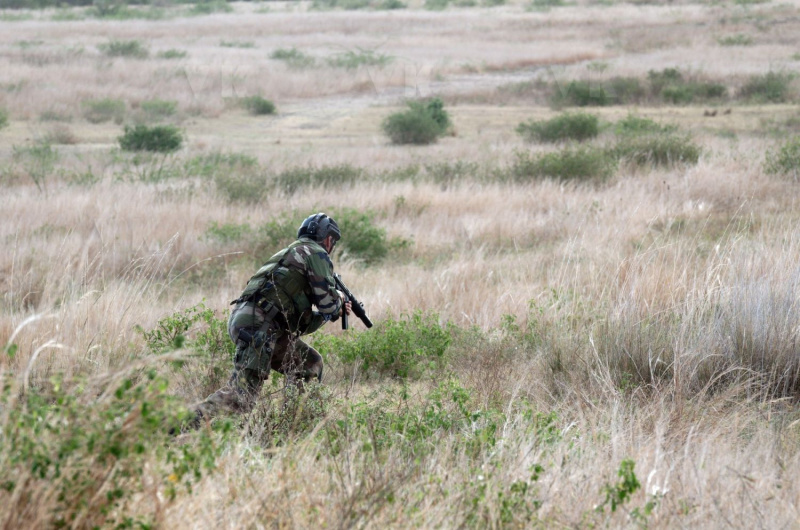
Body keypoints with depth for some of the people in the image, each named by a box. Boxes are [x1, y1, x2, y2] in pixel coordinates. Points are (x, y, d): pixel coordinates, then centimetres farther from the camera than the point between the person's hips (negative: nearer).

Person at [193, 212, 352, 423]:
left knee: (310, 363, 20)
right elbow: (327, 304, -2)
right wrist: (338, 298, 21)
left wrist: (335, 311, 38)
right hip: (256, 324, -9)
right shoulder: (316, 253, 5)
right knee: (241, 395, -17)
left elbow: (299, 324, 34)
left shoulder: (291, 253, 32)